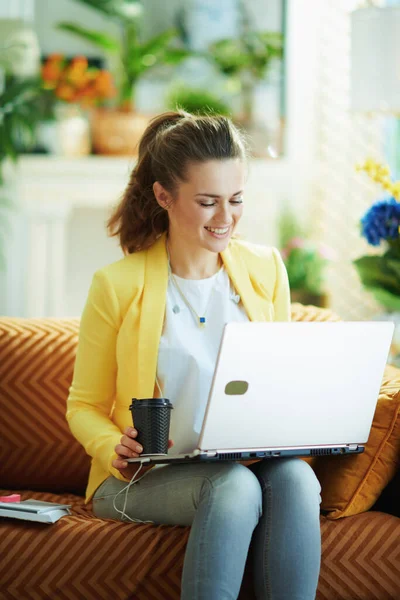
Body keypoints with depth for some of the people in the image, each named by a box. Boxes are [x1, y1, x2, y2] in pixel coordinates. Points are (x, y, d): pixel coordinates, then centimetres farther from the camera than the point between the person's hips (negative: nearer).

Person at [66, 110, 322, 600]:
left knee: (294, 477, -32)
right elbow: (84, 406, 5)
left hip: (249, 464, 3)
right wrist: (113, 449, -17)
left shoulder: (266, 269, 9)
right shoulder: (117, 286, -3)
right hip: (145, 480, -3)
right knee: (234, 487, -36)